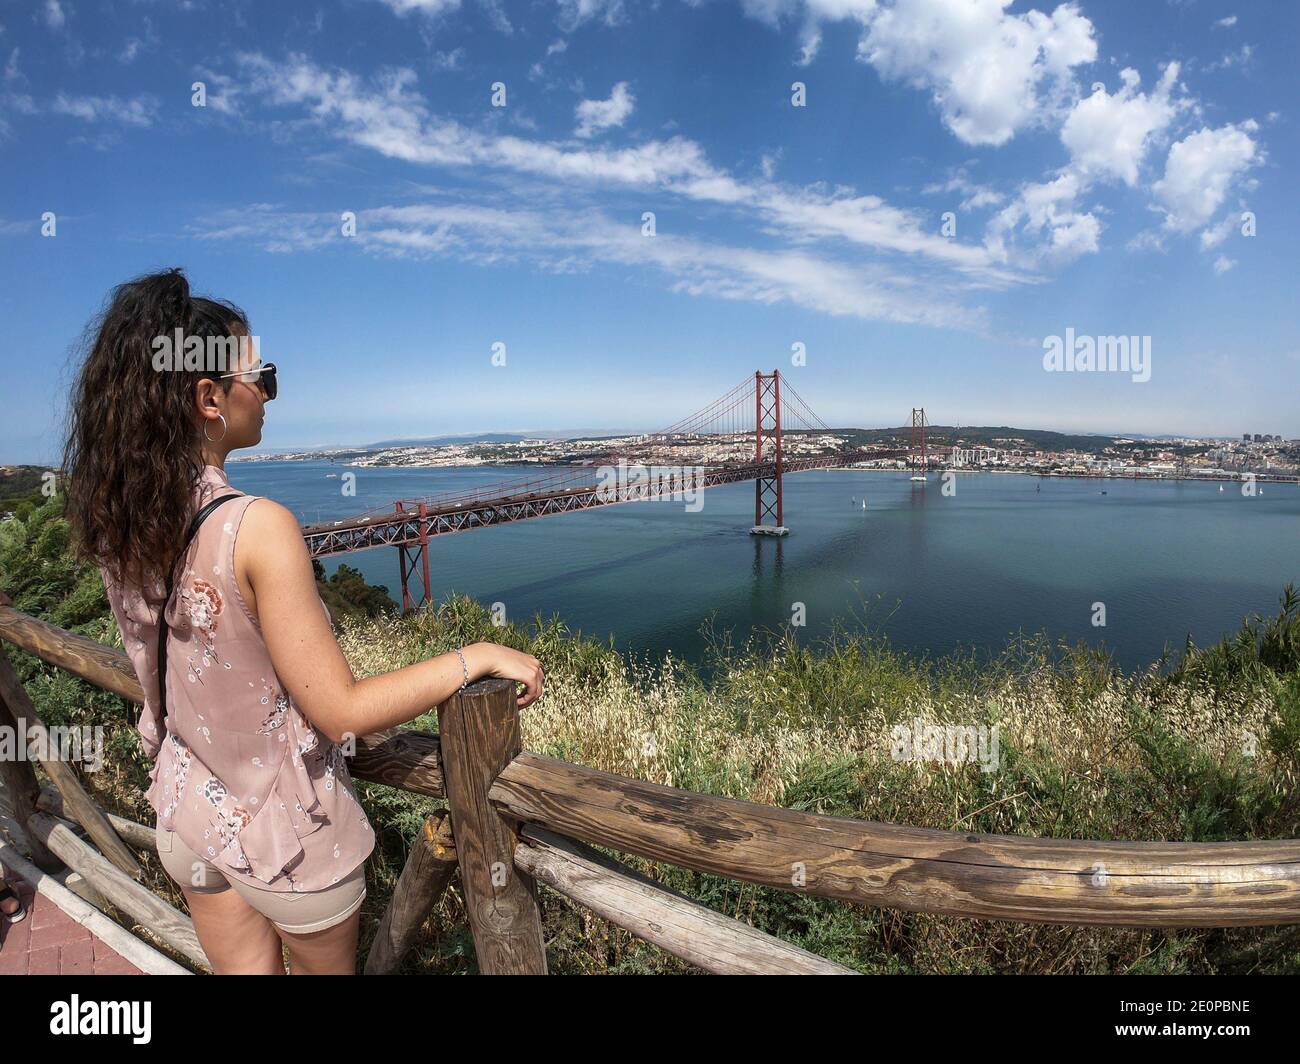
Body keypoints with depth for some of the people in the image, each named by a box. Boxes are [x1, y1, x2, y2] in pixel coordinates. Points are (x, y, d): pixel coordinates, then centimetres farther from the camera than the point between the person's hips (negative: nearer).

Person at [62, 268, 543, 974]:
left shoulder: (115, 526, -8)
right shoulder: (257, 528, -30)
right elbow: (342, 711, -27)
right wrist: (480, 656, -20)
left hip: (187, 809, 6)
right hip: (284, 834, -6)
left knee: (242, 968, 27)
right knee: (325, 969, 22)